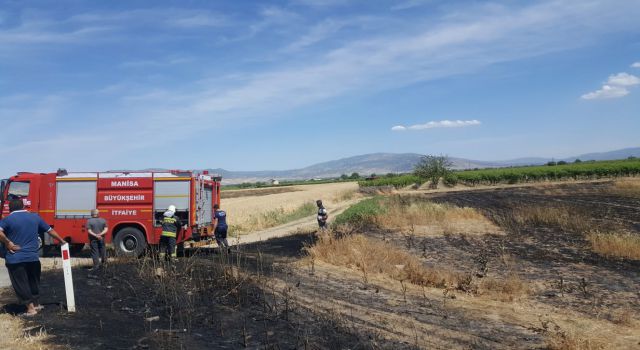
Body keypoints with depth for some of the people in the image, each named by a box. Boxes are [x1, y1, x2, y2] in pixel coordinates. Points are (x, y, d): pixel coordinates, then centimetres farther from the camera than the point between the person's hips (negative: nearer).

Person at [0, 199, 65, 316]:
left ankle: (30, 308, 5)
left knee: (21, 284, 6)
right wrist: (61, 240, 25)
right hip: (33, 257, 4)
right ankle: (36, 304, 31)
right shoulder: (35, 217, 8)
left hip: (15, 259, -4)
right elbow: (50, 230, 14)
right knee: (33, 281, 21)